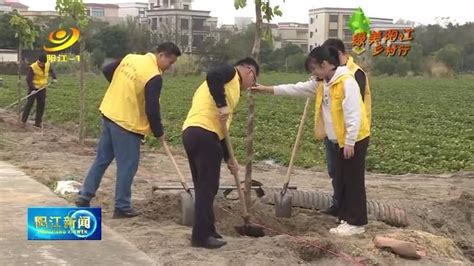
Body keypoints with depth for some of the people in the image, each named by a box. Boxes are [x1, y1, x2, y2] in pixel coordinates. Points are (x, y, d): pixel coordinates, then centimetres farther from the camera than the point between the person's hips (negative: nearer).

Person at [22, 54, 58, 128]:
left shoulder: (48, 64, -7)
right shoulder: (32, 67, -21)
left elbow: (51, 70, 16)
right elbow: (28, 79, -22)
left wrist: (54, 78, -1)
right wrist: (33, 89, -33)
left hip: (42, 88, 4)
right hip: (33, 88, -4)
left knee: (41, 104, 2)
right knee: (29, 103, -3)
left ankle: (38, 122, 10)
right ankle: (23, 120, 10)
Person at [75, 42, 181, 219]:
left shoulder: (130, 58, 5)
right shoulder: (154, 77, -18)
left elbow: (107, 70, 15)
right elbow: (152, 109, -18)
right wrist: (159, 132, -3)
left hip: (109, 113, 8)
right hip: (127, 123, -8)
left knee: (102, 159, 17)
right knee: (127, 165, 3)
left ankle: (84, 197, 22)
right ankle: (122, 207, 9)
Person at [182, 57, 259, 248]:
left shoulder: (230, 85, 30)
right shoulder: (232, 73, 5)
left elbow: (220, 127, 29)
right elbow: (212, 76, -20)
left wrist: (229, 158, 27)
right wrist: (222, 106, -18)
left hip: (192, 132, 10)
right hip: (204, 134, -10)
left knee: (204, 187, 17)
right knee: (208, 187, -2)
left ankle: (206, 232, 24)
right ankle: (201, 236, 3)